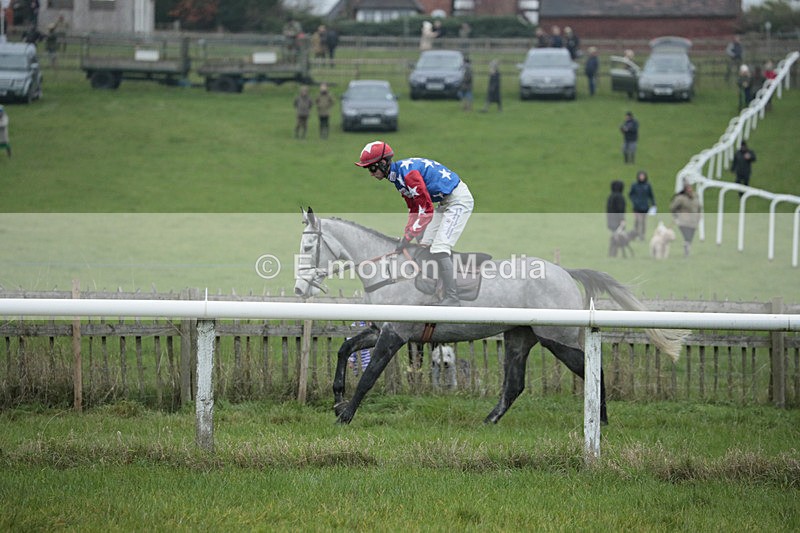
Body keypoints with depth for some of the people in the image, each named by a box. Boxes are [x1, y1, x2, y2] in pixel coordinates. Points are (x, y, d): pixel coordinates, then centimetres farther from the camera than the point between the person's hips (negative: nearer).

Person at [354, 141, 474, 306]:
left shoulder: (408, 173, -26)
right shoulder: (396, 175, 7)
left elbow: (426, 210, -28)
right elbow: (414, 209, 15)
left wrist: (408, 237, -26)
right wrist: (406, 235, 6)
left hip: (459, 200, -11)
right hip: (445, 202, 11)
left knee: (439, 249, -18)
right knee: (426, 245, 14)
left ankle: (452, 298, -16)